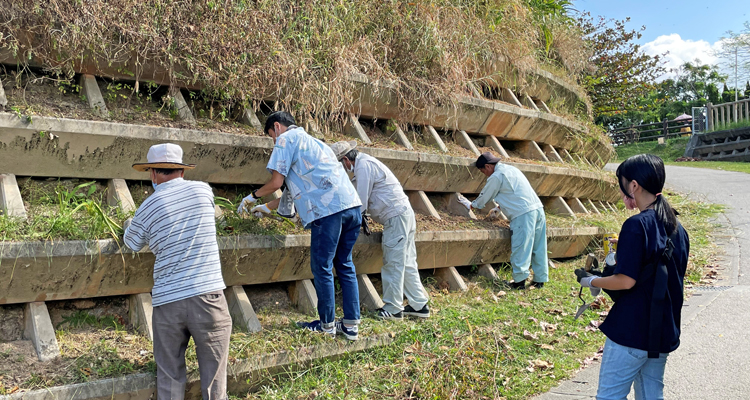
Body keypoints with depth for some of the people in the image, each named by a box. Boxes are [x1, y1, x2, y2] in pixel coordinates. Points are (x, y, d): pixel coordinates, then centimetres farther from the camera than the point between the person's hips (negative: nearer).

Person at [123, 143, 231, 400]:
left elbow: (132, 243, 19)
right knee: (213, 373, 8)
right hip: (207, 295, 0)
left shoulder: (147, 209, 0)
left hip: (167, 301, 0)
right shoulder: (203, 190, 3)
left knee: (169, 376, 13)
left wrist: (128, 224, 42)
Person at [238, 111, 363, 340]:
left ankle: (327, 325, 14)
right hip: (352, 205, 9)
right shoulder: (311, 141, 33)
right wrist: (268, 208, 42)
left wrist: (253, 196, 19)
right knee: (345, 265, 15)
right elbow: (296, 187, 36)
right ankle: (351, 325, 18)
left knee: (322, 267, 4)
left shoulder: (286, 139, 6)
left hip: (328, 209, -9)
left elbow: (276, 182, 0)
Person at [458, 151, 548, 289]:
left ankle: (519, 281, -2)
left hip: (523, 215, -9)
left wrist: (470, 205, 23)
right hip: (538, 209, 9)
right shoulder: (511, 169, 22)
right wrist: (499, 208, 35)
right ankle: (540, 280, 17)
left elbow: (483, 198, 6)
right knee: (538, 248, 11)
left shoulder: (496, 177, -5)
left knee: (520, 248, -4)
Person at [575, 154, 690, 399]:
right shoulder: (677, 229, 7)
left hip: (631, 331, -8)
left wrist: (592, 281, -4)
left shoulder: (637, 225, -18)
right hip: (665, 332, 8)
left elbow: (626, 280, -20)